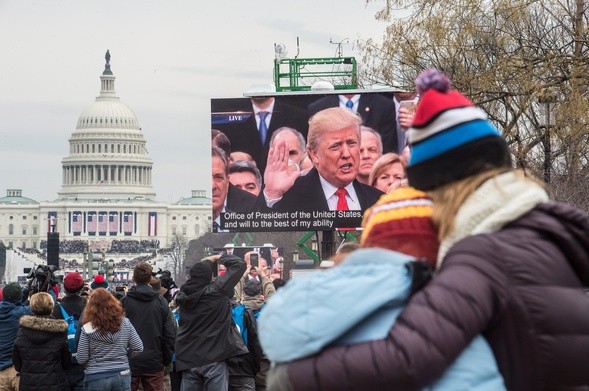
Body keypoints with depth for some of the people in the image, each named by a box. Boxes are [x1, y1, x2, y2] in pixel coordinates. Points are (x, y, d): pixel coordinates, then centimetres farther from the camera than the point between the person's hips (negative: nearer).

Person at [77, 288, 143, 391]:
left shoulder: (87, 329, -10)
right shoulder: (125, 323, -2)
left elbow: (81, 359, -8)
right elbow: (138, 348, 1)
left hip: (96, 378, -2)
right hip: (122, 375, 2)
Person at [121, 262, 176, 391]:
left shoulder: (124, 302, -5)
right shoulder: (161, 302, -1)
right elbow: (170, 334, -1)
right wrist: (167, 360, 9)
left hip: (130, 362, -1)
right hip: (154, 363, 1)